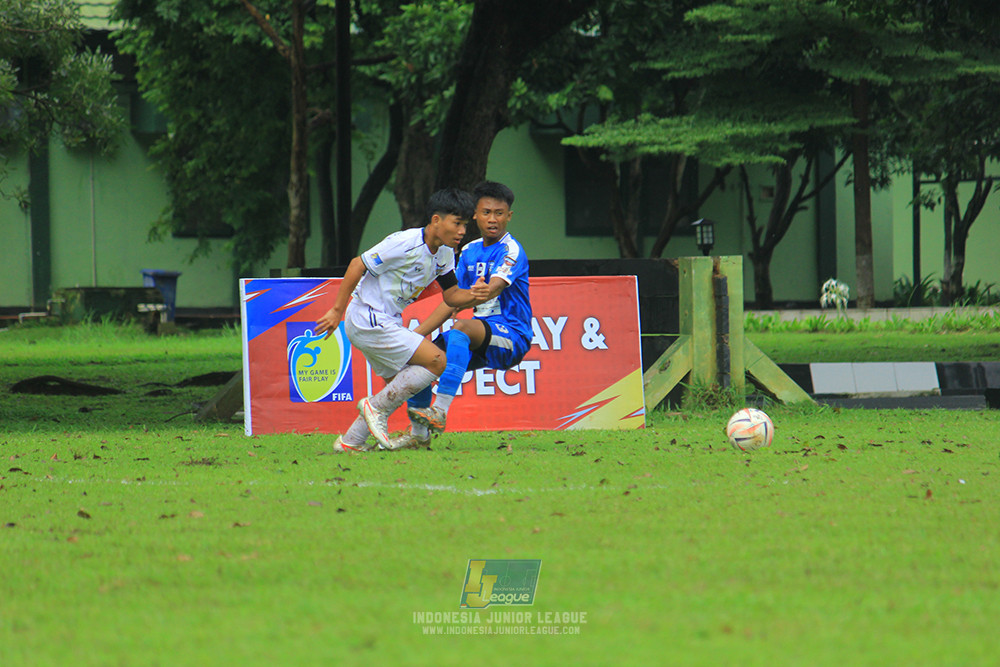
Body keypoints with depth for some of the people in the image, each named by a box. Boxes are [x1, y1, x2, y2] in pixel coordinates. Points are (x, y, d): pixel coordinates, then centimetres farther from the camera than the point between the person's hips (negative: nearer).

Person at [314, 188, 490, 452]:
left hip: (388, 322, 10)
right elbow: (357, 265, -18)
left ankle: (350, 441, 18)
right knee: (436, 361, -14)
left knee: (399, 385, 13)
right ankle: (376, 407, -6)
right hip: (367, 319, -10)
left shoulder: (445, 254, 4)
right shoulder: (406, 243, -22)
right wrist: (337, 310, -16)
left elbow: (451, 296, 9)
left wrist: (473, 295, -15)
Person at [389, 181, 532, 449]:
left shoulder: (510, 250, -7)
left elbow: (493, 288, -24)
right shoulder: (470, 251, 15)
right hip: (481, 339, 8)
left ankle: (440, 412, -44)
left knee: (462, 328, -36)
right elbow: (452, 301, 17)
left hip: (512, 336, -8)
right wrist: (416, 333, 9)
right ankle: (418, 432, 1)